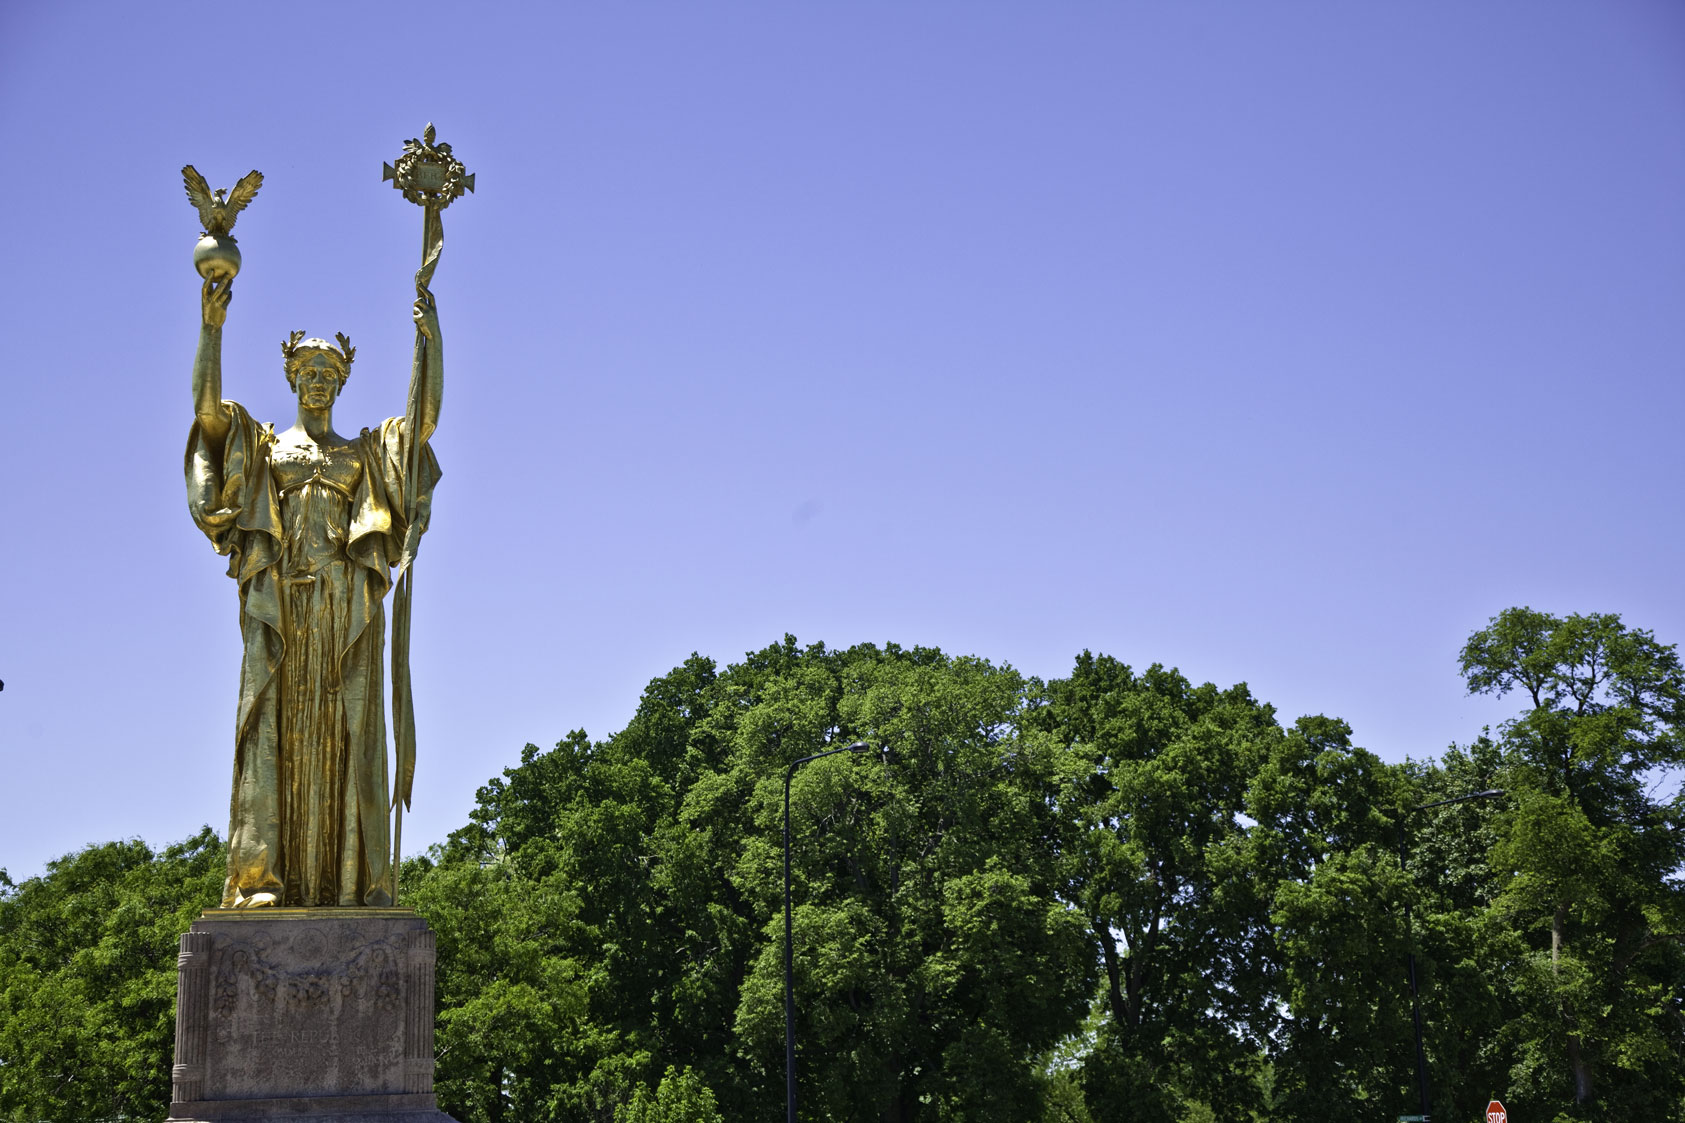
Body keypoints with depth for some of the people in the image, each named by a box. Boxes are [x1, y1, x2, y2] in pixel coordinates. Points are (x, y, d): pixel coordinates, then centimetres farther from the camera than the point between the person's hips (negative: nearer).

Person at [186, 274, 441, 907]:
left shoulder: (367, 452, 21)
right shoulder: (262, 445, 19)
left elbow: (423, 416, 7)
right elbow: (207, 406, 3)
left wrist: (429, 337, -3)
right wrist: (211, 329, -9)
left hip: (347, 607, 1)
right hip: (279, 602, -1)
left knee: (347, 737, -6)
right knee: (274, 731, -10)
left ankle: (358, 880, -12)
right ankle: (262, 877, -16)